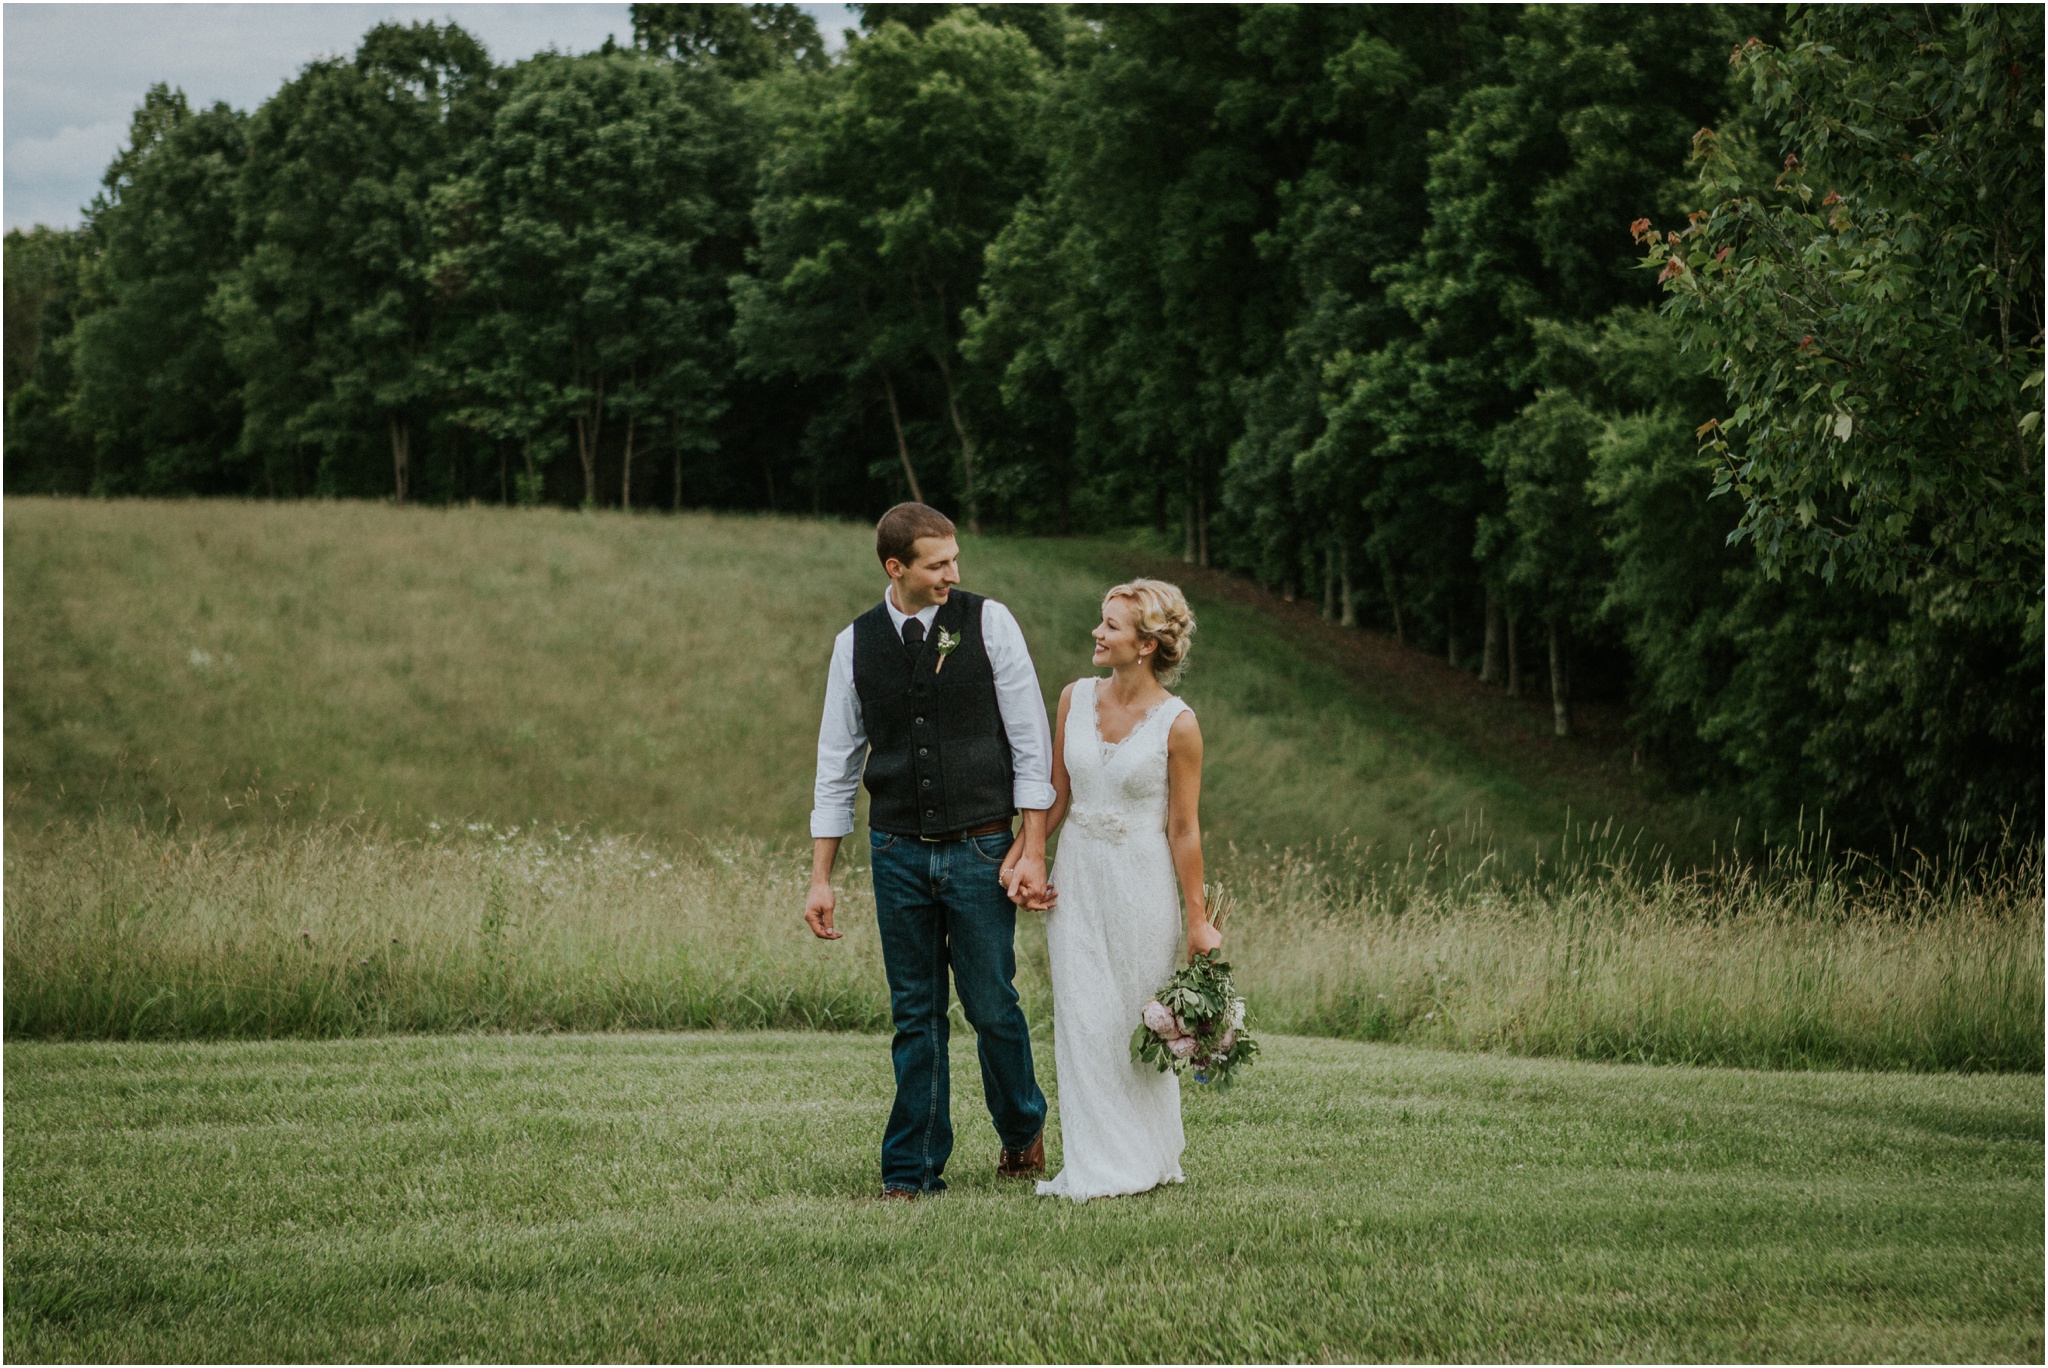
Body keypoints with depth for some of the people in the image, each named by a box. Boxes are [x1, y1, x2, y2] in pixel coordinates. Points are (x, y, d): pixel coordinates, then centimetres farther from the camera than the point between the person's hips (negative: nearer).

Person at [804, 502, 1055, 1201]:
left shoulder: (989, 623, -3)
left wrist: (1032, 849, -8)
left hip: (981, 848, -2)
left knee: (991, 1005, 3)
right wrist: (821, 877, 5)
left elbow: (1031, 742, -3)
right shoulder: (855, 644, 3)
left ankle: (1022, 1129, 30)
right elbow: (837, 764, 8)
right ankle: (913, 1169, 13)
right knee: (915, 1014, 5)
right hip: (899, 853, 2)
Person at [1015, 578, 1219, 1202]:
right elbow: (1056, 794, 11)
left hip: (1142, 884, -4)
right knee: (1083, 1020, 2)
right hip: (1077, 878, 4)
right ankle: (1096, 1166, 8)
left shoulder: (1177, 724, -11)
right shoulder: (1075, 698, 2)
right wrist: (1021, 859, 1)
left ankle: (1147, 1160, 20)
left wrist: (1198, 920, -5)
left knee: (1140, 1024, 5)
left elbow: (1184, 829, -7)